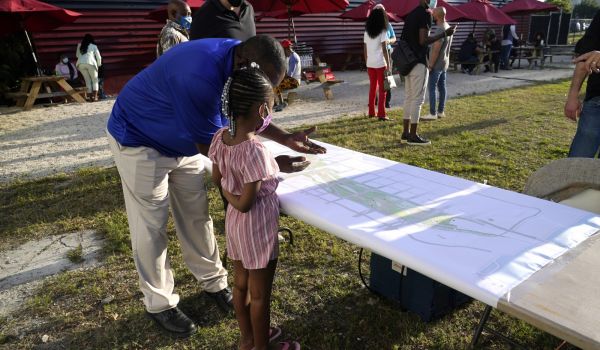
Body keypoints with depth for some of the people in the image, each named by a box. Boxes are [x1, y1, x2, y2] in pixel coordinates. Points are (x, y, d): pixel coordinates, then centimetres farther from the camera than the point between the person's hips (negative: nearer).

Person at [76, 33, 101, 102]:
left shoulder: (80, 46, 21)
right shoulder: (93, 46, 12)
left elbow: (77, 55, 29)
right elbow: (98, 56, 11)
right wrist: (99, 64, 26)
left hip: (80, 64, 3)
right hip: (90, 63, -3)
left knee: (88, 81, 11)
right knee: (95, 80, 6)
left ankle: (91, 97, 6)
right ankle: (95, 96, -8)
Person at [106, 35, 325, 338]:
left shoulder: (237, 58, -13)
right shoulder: (200, 76, -40)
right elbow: (211, 146, -31)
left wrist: (287, 139, -10)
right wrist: (270, 163, -28)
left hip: (184, 142, 8)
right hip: (139, 141, -7)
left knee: (196, 216, 12)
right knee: (151, 225, 1)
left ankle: (213, 282, 28)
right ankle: (159, 304, 19)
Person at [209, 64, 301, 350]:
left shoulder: (220, 138, -6)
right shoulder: (255, 151, -30)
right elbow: (245, 204, -24)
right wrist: (231, 195, -6)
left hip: (234, 223, 8)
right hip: (257, 228, -8)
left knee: (241, 284, 24)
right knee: (260, 294, 13)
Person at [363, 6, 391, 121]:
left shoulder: (367, 32, 7)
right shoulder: (382, 32, -9)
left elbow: (365, 49, 9)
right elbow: (384, 50, -14)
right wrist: (388, 64, -10)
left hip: (370, 64, 6)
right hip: (380, 63, -5)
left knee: (372, 87, 16)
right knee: (382, 89, 0)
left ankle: (371, 112, 20)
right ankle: (381, 114, -3)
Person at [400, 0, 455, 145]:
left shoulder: (411, 14, 15)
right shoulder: (425, 14, -12)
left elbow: (403, 39, 16)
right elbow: (423, 40, -19)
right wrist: (445, 34, -13)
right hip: (419, 62, -9)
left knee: (409, 97, 10)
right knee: (417, 99, -4)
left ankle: (406, 133, 14)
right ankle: (413, 136, 0)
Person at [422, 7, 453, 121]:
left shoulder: (440, 30, -20)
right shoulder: (448, 27, 11)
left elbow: (436, 50, -22)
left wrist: (430, 65, -18)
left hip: (437, 64, -10)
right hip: (444, 63, 10)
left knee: (432, 88, -6)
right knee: (442, 87, 11)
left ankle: (433, 113, -4)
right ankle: (441, 111, 17)